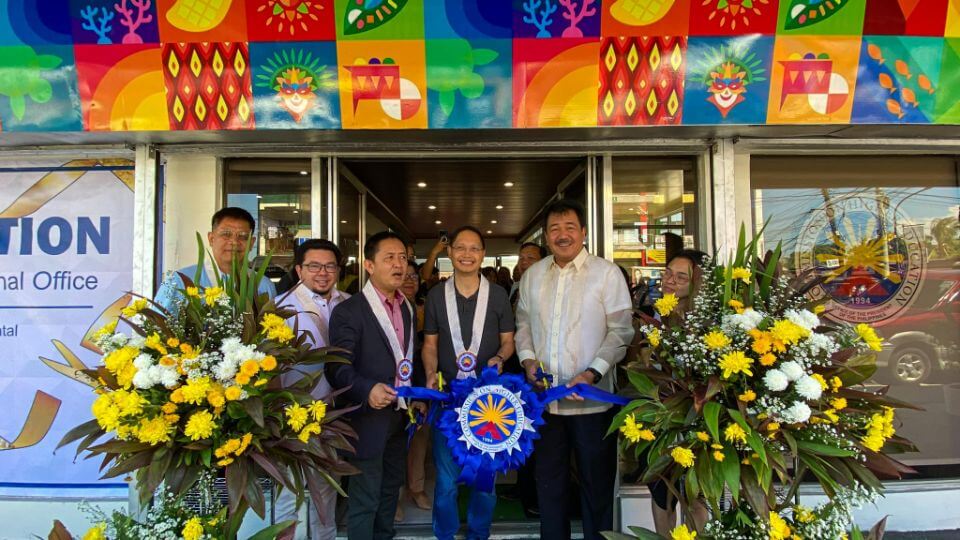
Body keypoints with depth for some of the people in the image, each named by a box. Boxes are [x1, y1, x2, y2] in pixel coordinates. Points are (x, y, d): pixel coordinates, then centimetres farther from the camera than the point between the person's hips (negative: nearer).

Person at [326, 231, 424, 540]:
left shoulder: (407, 308, 9)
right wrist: (367, 390, -37)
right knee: (365, 499, 4)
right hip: (368, 418, -7)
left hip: (400, 415, 7)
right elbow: (338, 368, -21)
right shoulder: (348, 311, -15)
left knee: (390, 489, 21)